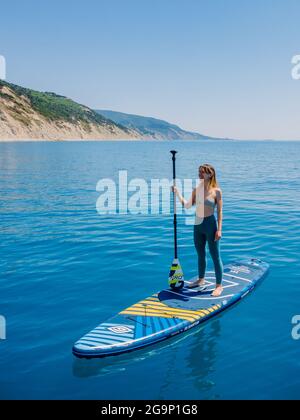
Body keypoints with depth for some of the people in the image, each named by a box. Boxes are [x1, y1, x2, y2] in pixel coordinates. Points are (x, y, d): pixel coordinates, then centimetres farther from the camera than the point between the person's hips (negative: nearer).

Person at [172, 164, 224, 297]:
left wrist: (219, 229, -15)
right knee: (200, 254, 19)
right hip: (198, 224, 6)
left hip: (210, 224, -6)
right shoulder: (196, 190, 4)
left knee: (215, 256, 2)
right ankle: (201, 279, 36)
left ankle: (219, 285, 11)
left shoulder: (216, 191, -10)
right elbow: (187, 205, 3)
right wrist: (177, 193, -4)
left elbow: (220, 211, -10)